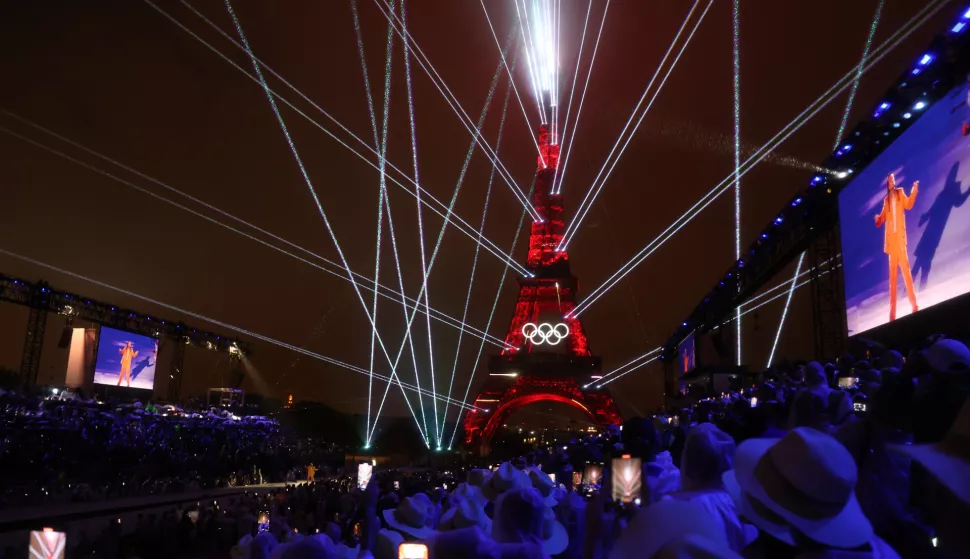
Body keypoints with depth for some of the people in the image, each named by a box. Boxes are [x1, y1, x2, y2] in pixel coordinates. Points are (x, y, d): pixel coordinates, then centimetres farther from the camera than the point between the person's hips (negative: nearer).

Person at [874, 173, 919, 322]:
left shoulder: (900, 193, 8)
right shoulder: (886, 200, 15)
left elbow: (909, 204, -6)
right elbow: (882, 217, 16)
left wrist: (914, 192, -22)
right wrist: (878, 219, -6)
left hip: (900, 238, -3)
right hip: (891, 240, 3)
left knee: (906, 269, -7)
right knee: (892, 274, 5)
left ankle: (914, 304, -3)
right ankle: (892, 311, 7)